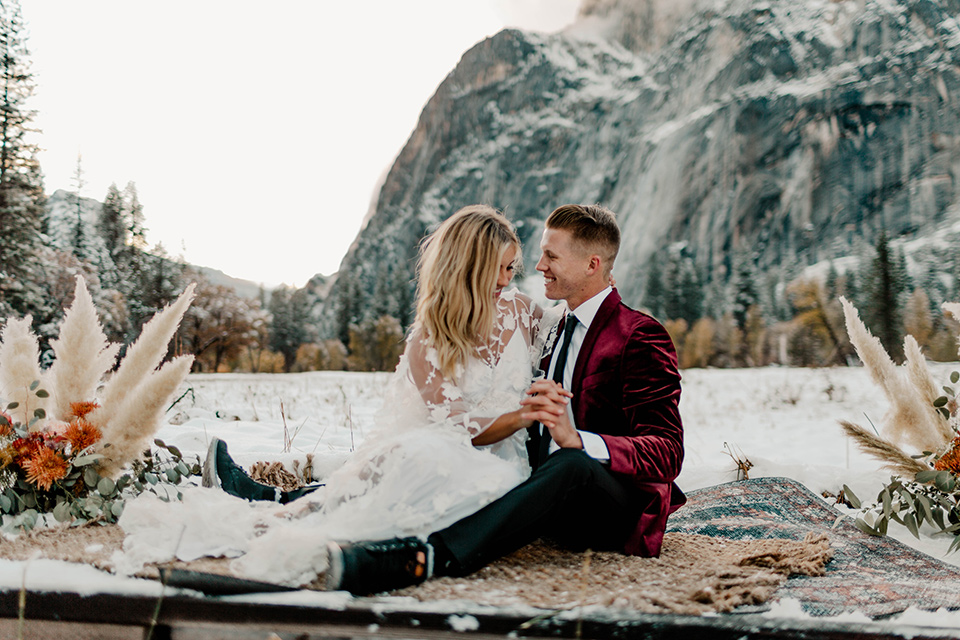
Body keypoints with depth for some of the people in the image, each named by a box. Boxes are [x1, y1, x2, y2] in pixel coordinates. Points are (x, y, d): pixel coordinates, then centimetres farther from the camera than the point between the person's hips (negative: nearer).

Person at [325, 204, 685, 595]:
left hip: (619, 513, -8)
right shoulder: (556, 331, 19)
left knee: (572, 464, -38)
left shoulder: (640, 336, -7)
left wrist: (576, 440, -35)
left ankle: (430, 557, -55)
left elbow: (666, 453, -18)